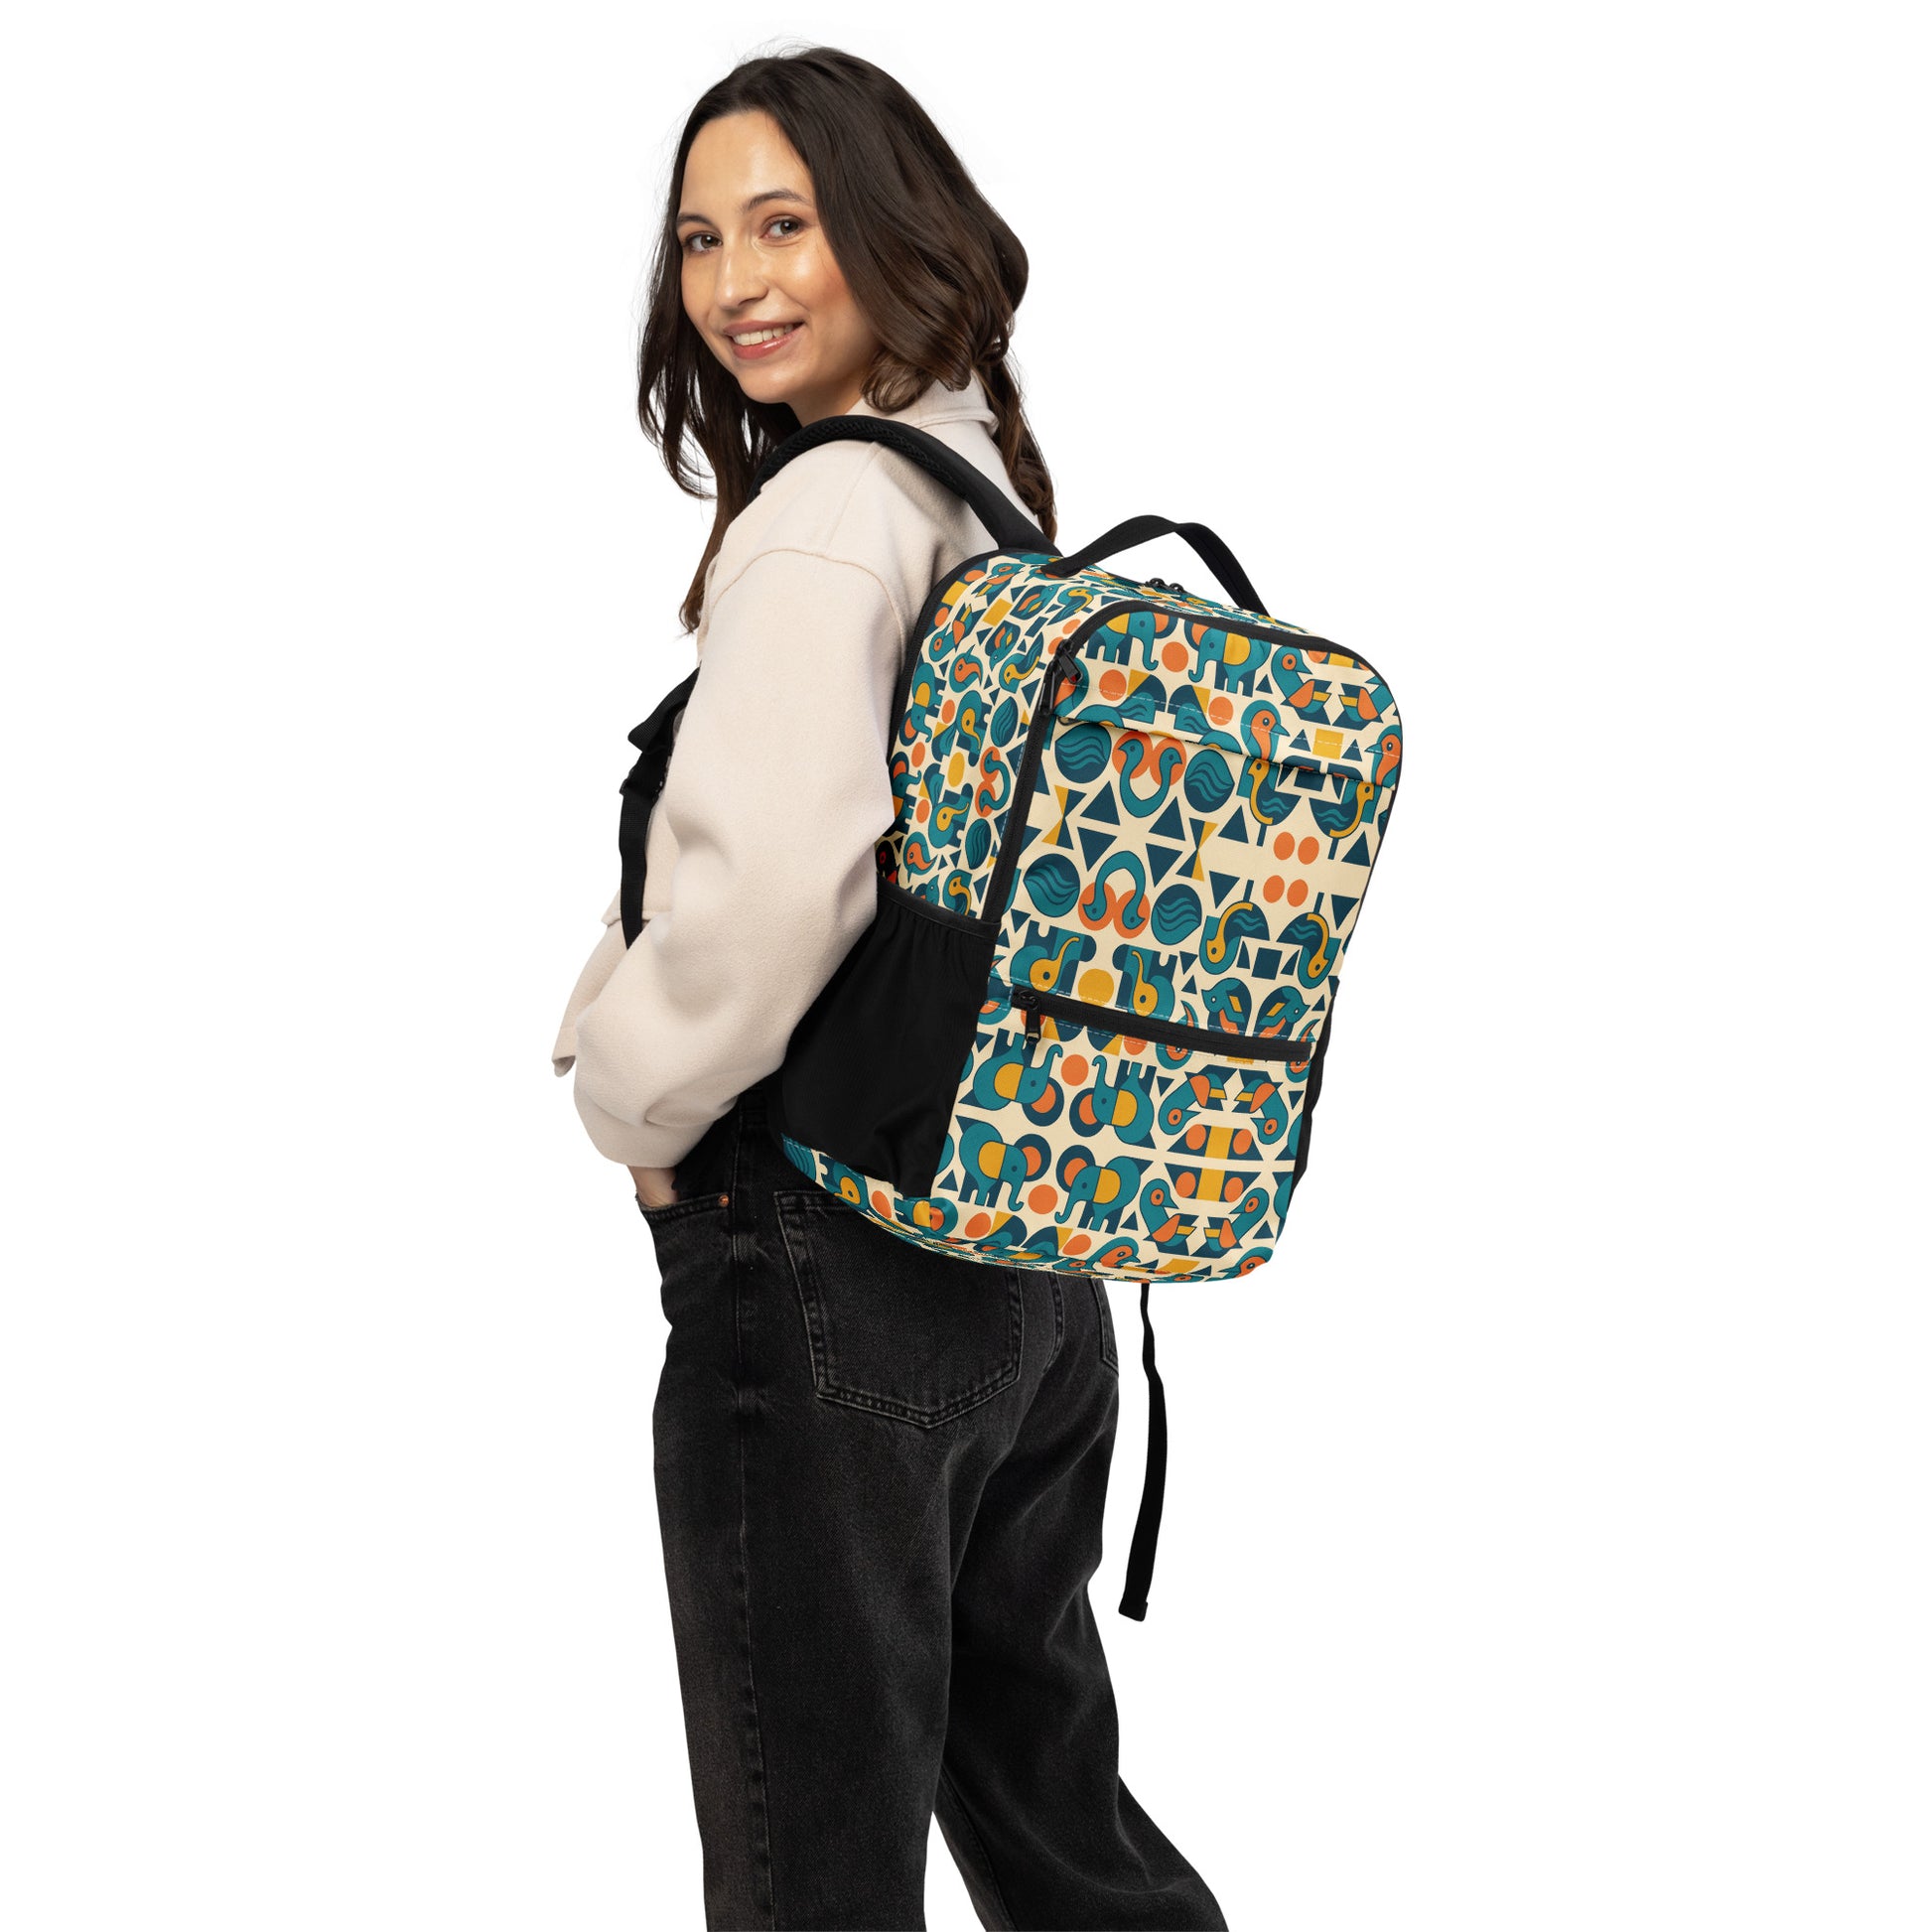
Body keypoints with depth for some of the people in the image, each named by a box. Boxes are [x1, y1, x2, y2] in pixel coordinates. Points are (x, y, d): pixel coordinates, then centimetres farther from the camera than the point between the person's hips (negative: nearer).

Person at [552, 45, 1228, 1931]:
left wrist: (637, 1101, -14)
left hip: (827, 1249, -9)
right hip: (1037, 1236, 9)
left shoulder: (828, 515, -17)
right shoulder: (1013, 487, 10)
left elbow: (772, 875, -32)